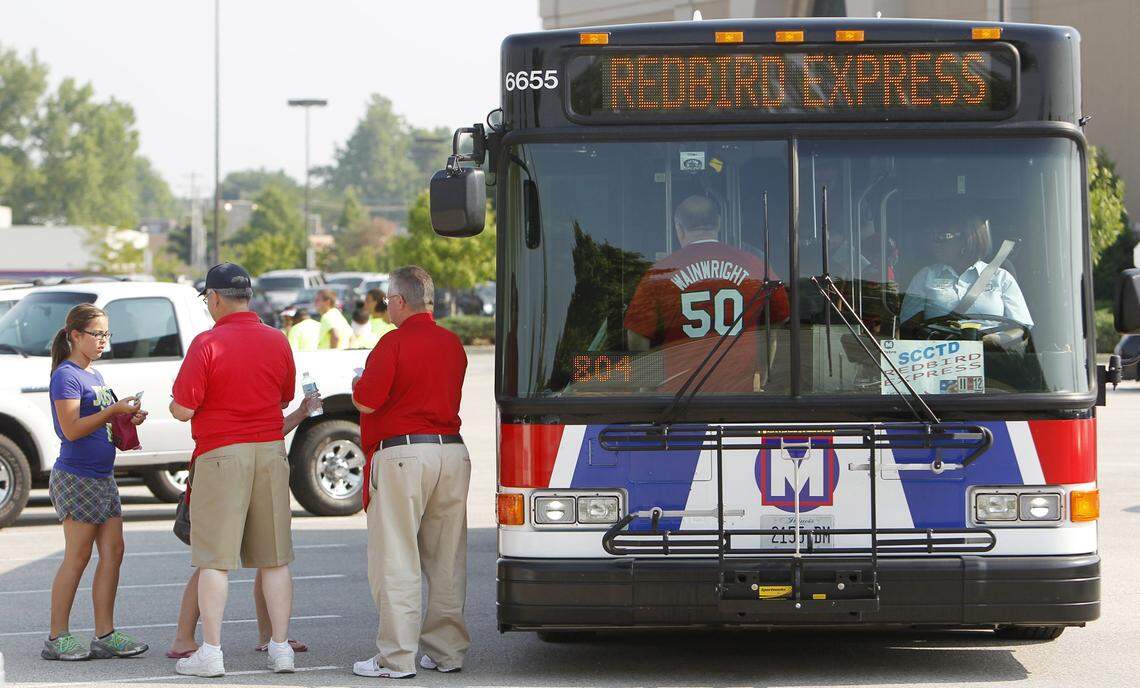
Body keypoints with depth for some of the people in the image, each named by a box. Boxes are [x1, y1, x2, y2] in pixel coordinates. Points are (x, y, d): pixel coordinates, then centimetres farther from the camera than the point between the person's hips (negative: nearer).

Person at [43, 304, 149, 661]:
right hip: (76, 477, -9)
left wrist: (127, 418, 6)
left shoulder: (95, 375, 16)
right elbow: (72, 429, -19)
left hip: (103, 477, 9)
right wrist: (113, 410, -19)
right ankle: (57, 638, 2)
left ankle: (105, 636, 8)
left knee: (112, 552, 5)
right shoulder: (66, 376, -11)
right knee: (77, 557, -5)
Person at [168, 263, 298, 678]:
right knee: (275, 558, 8)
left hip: (221, 456, -5)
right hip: (271, 452, 5)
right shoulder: (278, 341, 6)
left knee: (214, 559, 0)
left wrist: (175, 404, 11)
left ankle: (211, 652, -1)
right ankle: (280, 648, 9)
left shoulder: (207, 344, -11)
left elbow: (183, 409, -11)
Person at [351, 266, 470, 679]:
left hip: (402, 455, -7)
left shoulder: (395, 342, -10)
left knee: (395, 560, -3)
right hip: (452, 452, 7)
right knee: (447, 560, 11)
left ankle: (397, 657, -3)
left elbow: (366, 400, -12)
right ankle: (447, 651, 16)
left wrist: (356, 384, 9)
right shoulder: (452, 344, 13)